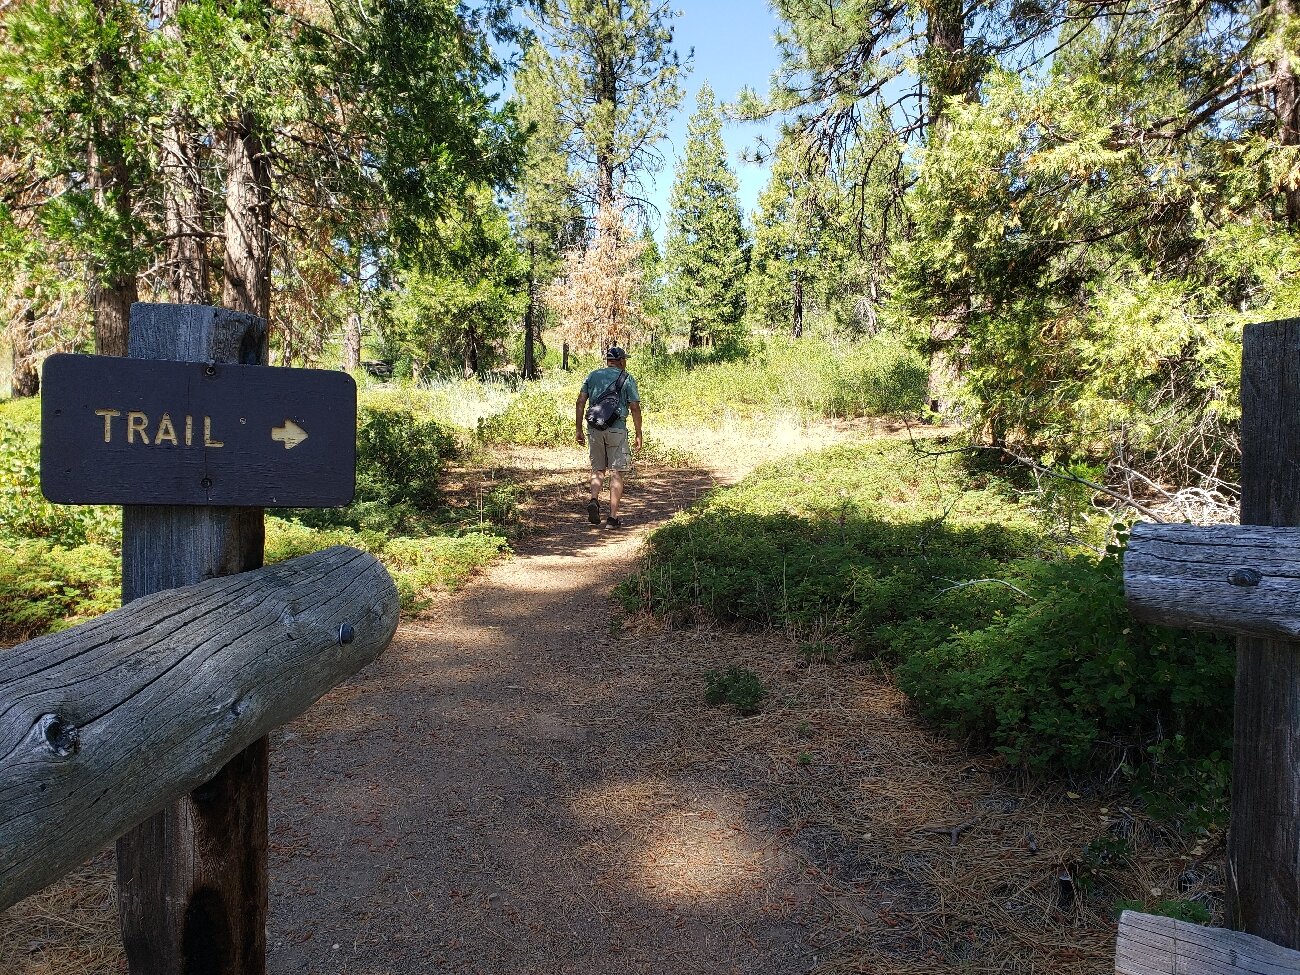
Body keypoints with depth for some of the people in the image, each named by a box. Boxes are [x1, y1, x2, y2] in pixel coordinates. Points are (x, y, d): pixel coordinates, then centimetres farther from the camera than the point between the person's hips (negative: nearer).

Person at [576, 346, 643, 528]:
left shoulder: (593, 376, 12)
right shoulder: (627, 378, 3)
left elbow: (581, 402, 7)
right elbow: (635, 408, -2)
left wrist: (579, 430, 10)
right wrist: (639, 435, 3)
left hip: (594, 429, 3)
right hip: (616, 429, -3)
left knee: (597, 469, 17)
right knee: (616, 472, 2)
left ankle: (594, 500, -8)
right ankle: (613, 516, 0)